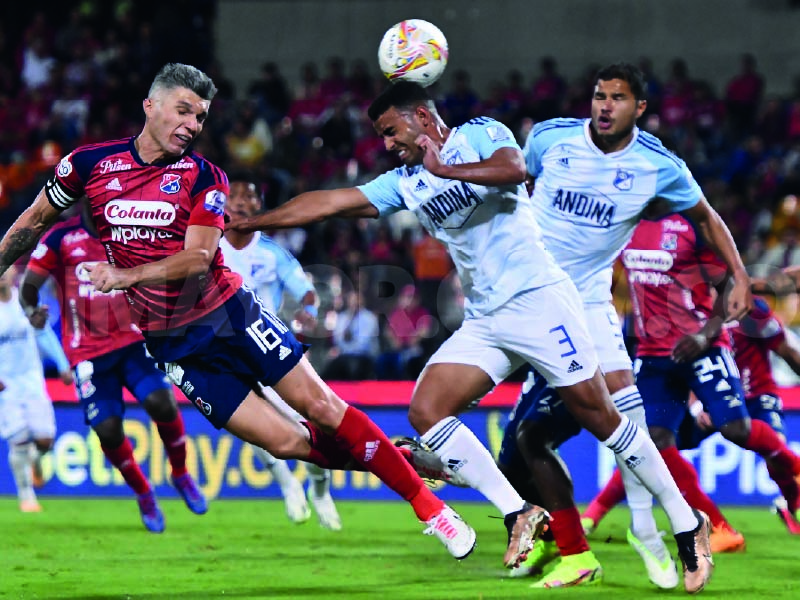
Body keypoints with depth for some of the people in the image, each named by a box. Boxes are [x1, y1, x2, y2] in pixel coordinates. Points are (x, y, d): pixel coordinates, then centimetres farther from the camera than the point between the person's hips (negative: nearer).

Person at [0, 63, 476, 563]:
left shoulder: (204, 178, -7)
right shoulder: (90, 164, -4)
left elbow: (198, 258, -18)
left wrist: (126, 274, -31)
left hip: (230, 313, 0)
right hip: (172, 343, 0)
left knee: (322, 408, -8)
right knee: (286, 442, -7)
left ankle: (430, 506, 0)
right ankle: (384, 457, 17)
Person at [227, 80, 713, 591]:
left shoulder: (481, 135, -1)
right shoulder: (404, 184, 15)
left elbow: (515, 170, -23)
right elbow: (324, 203, 15)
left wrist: (446, 170, -21)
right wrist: (244, 223, 13)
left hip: (538, 299, -7)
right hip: (483, 321, 7)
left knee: (599, 415, -8)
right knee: (425, 411, -9)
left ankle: (688, 524, 3)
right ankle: (518, 515, -8)